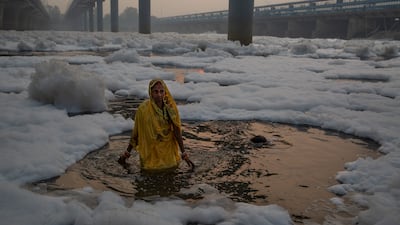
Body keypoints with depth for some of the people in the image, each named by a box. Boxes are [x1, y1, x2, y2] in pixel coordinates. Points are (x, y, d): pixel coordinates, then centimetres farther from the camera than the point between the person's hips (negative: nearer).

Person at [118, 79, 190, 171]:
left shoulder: (171, 107, -12)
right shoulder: (143, 108, -19)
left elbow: (177, 131, -7)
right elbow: (136, 132, -8)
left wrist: (183, 153, -7)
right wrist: (127, 152, -3)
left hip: (167, 148, 2)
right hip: (150, 149, -2)